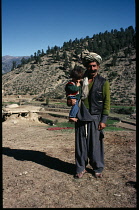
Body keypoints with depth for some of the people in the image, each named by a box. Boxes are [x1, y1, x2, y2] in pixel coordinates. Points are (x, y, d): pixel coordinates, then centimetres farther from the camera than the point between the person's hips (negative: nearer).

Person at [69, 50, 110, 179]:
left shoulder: (103, 82, 3)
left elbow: (106, 102, 1)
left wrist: (103, 120, -6)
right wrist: (71, 100, -4)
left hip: (95, 118, -2)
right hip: (81, 118, 2)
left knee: (96, 144, 3)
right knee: (81, 144, 6)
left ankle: (98, 169, 21)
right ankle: (81, 169, 21)